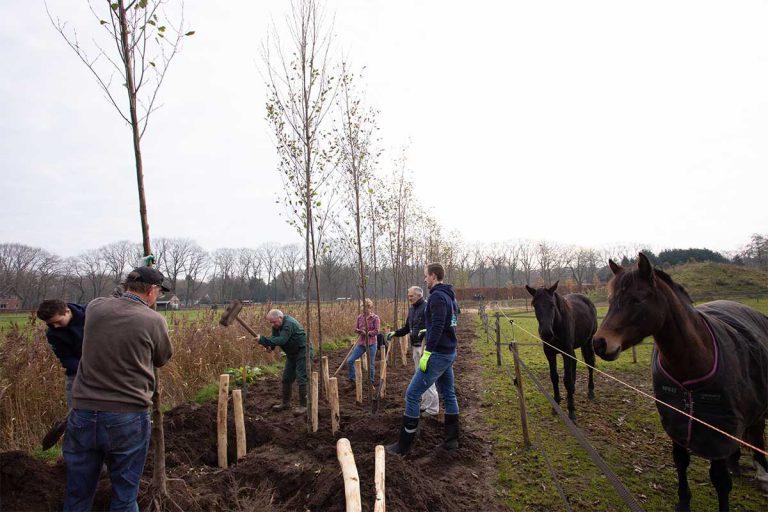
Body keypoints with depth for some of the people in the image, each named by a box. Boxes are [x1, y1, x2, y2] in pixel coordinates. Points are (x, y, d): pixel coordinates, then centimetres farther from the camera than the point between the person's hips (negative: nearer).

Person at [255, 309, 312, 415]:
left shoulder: (289, 323, -27)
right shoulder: (276, 326, 3)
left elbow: (281, 340, -34)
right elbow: (275, 338, 3)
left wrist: (263, 340, -35)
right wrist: (268, 345, -20)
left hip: (303, 351, -10)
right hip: (291, 353, 10)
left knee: (301, 378, -10)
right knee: (286, 378, 13)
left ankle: (303, 406, -3)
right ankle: (285, 403, 25)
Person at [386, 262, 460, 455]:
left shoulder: (437, 296, -15)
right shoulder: (450, 296, 13)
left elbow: (437, 325, -24)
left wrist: (427, 353, -25)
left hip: (438, 354, -10)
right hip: (449, 353, 10)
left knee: (412, 395, -5)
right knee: (448, 394, 15)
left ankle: (404, 445, 1)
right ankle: (451, 439, 22)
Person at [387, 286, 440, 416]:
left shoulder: (427, 307, -13)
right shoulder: (412, 308, 13)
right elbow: (407, 327, 19)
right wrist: (395, 333, 8)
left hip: (425, 346, -9)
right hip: (415, 347, 9)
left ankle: (432, 409, 1)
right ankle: (425, 404, 28)